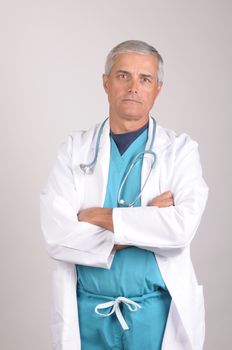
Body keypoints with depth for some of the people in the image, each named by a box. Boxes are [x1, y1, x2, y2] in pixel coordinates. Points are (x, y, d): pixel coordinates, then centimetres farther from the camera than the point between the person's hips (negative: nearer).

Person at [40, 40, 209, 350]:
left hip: (157, 311, -1)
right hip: (87, 311, 1)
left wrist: (98, 217, -14)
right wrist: (146, 223, -16)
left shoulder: (181, 149, -2)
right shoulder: (75, 148, 1)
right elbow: (56, 234, -12)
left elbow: (182, 226, -19)